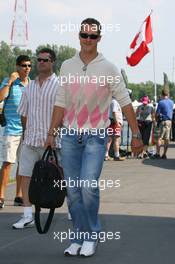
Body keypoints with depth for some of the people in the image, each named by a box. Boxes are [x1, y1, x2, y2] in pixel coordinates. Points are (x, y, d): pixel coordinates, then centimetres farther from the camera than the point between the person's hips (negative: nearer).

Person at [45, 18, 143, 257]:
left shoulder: (108, 68, -2)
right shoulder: (67, 66, 8)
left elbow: (125, 102, -1)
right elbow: (60, 103, 12)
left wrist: (136, 134, -4)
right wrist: (51, 133, 8)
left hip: (96, 136, -3)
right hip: (70, 135, 3)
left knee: (89, 186, -14)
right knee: (73, 191, 4)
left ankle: (91, 236, 3)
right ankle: (78, 238, 16)